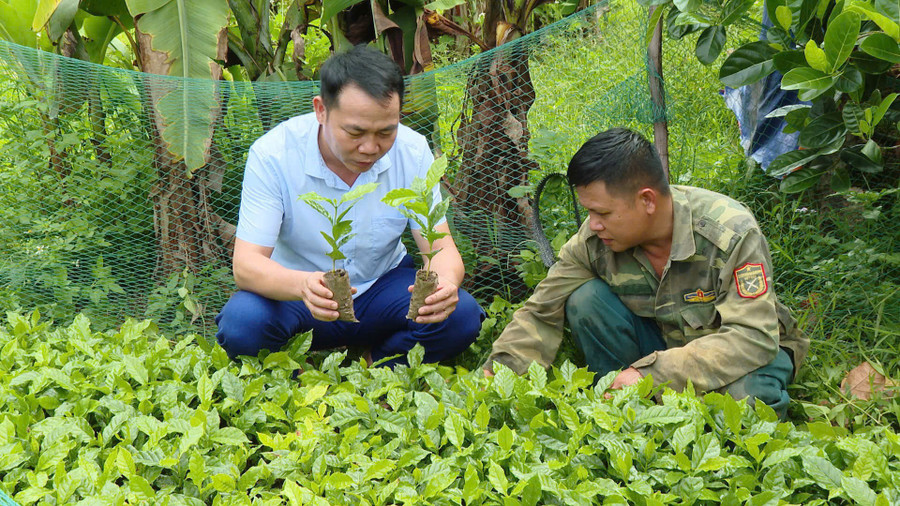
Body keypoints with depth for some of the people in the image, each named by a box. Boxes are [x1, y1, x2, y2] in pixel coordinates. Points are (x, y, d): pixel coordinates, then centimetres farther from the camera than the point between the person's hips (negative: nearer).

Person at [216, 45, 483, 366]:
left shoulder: (412, 151, -14)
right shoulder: (272, 154, -21)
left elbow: (441, 249, -14)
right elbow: (246, 264, -26)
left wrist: (445, 282, -41)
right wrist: (303, 285, -49)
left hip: (382, 285, 2)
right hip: (294, 294, -2)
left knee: (461, 314, -24)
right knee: (243, 321, -33)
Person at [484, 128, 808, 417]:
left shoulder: (732, 233, -29)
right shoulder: (595, 239, -17)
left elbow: (753, 337, -35)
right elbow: (541, 314, -8)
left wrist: (651, 373, -42)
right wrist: (497, 375, -23)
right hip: (663, 341, 4)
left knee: (745, 395, -39)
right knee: (587, 299, -21)